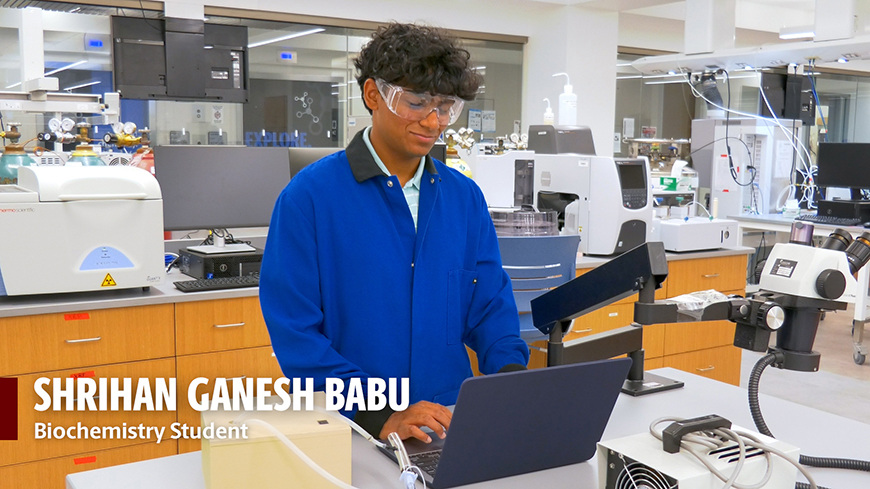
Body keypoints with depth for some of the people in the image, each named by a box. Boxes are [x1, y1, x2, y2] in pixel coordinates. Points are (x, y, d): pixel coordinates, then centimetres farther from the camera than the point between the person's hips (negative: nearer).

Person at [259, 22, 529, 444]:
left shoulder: (464, 196, 10)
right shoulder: (309, 196, -5)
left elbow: (489, 304, 13)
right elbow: (294, 330, -9)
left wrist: (514, 382, -5)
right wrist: (379, 417, -18)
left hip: (452, 429, 4)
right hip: (349, 432, -3)